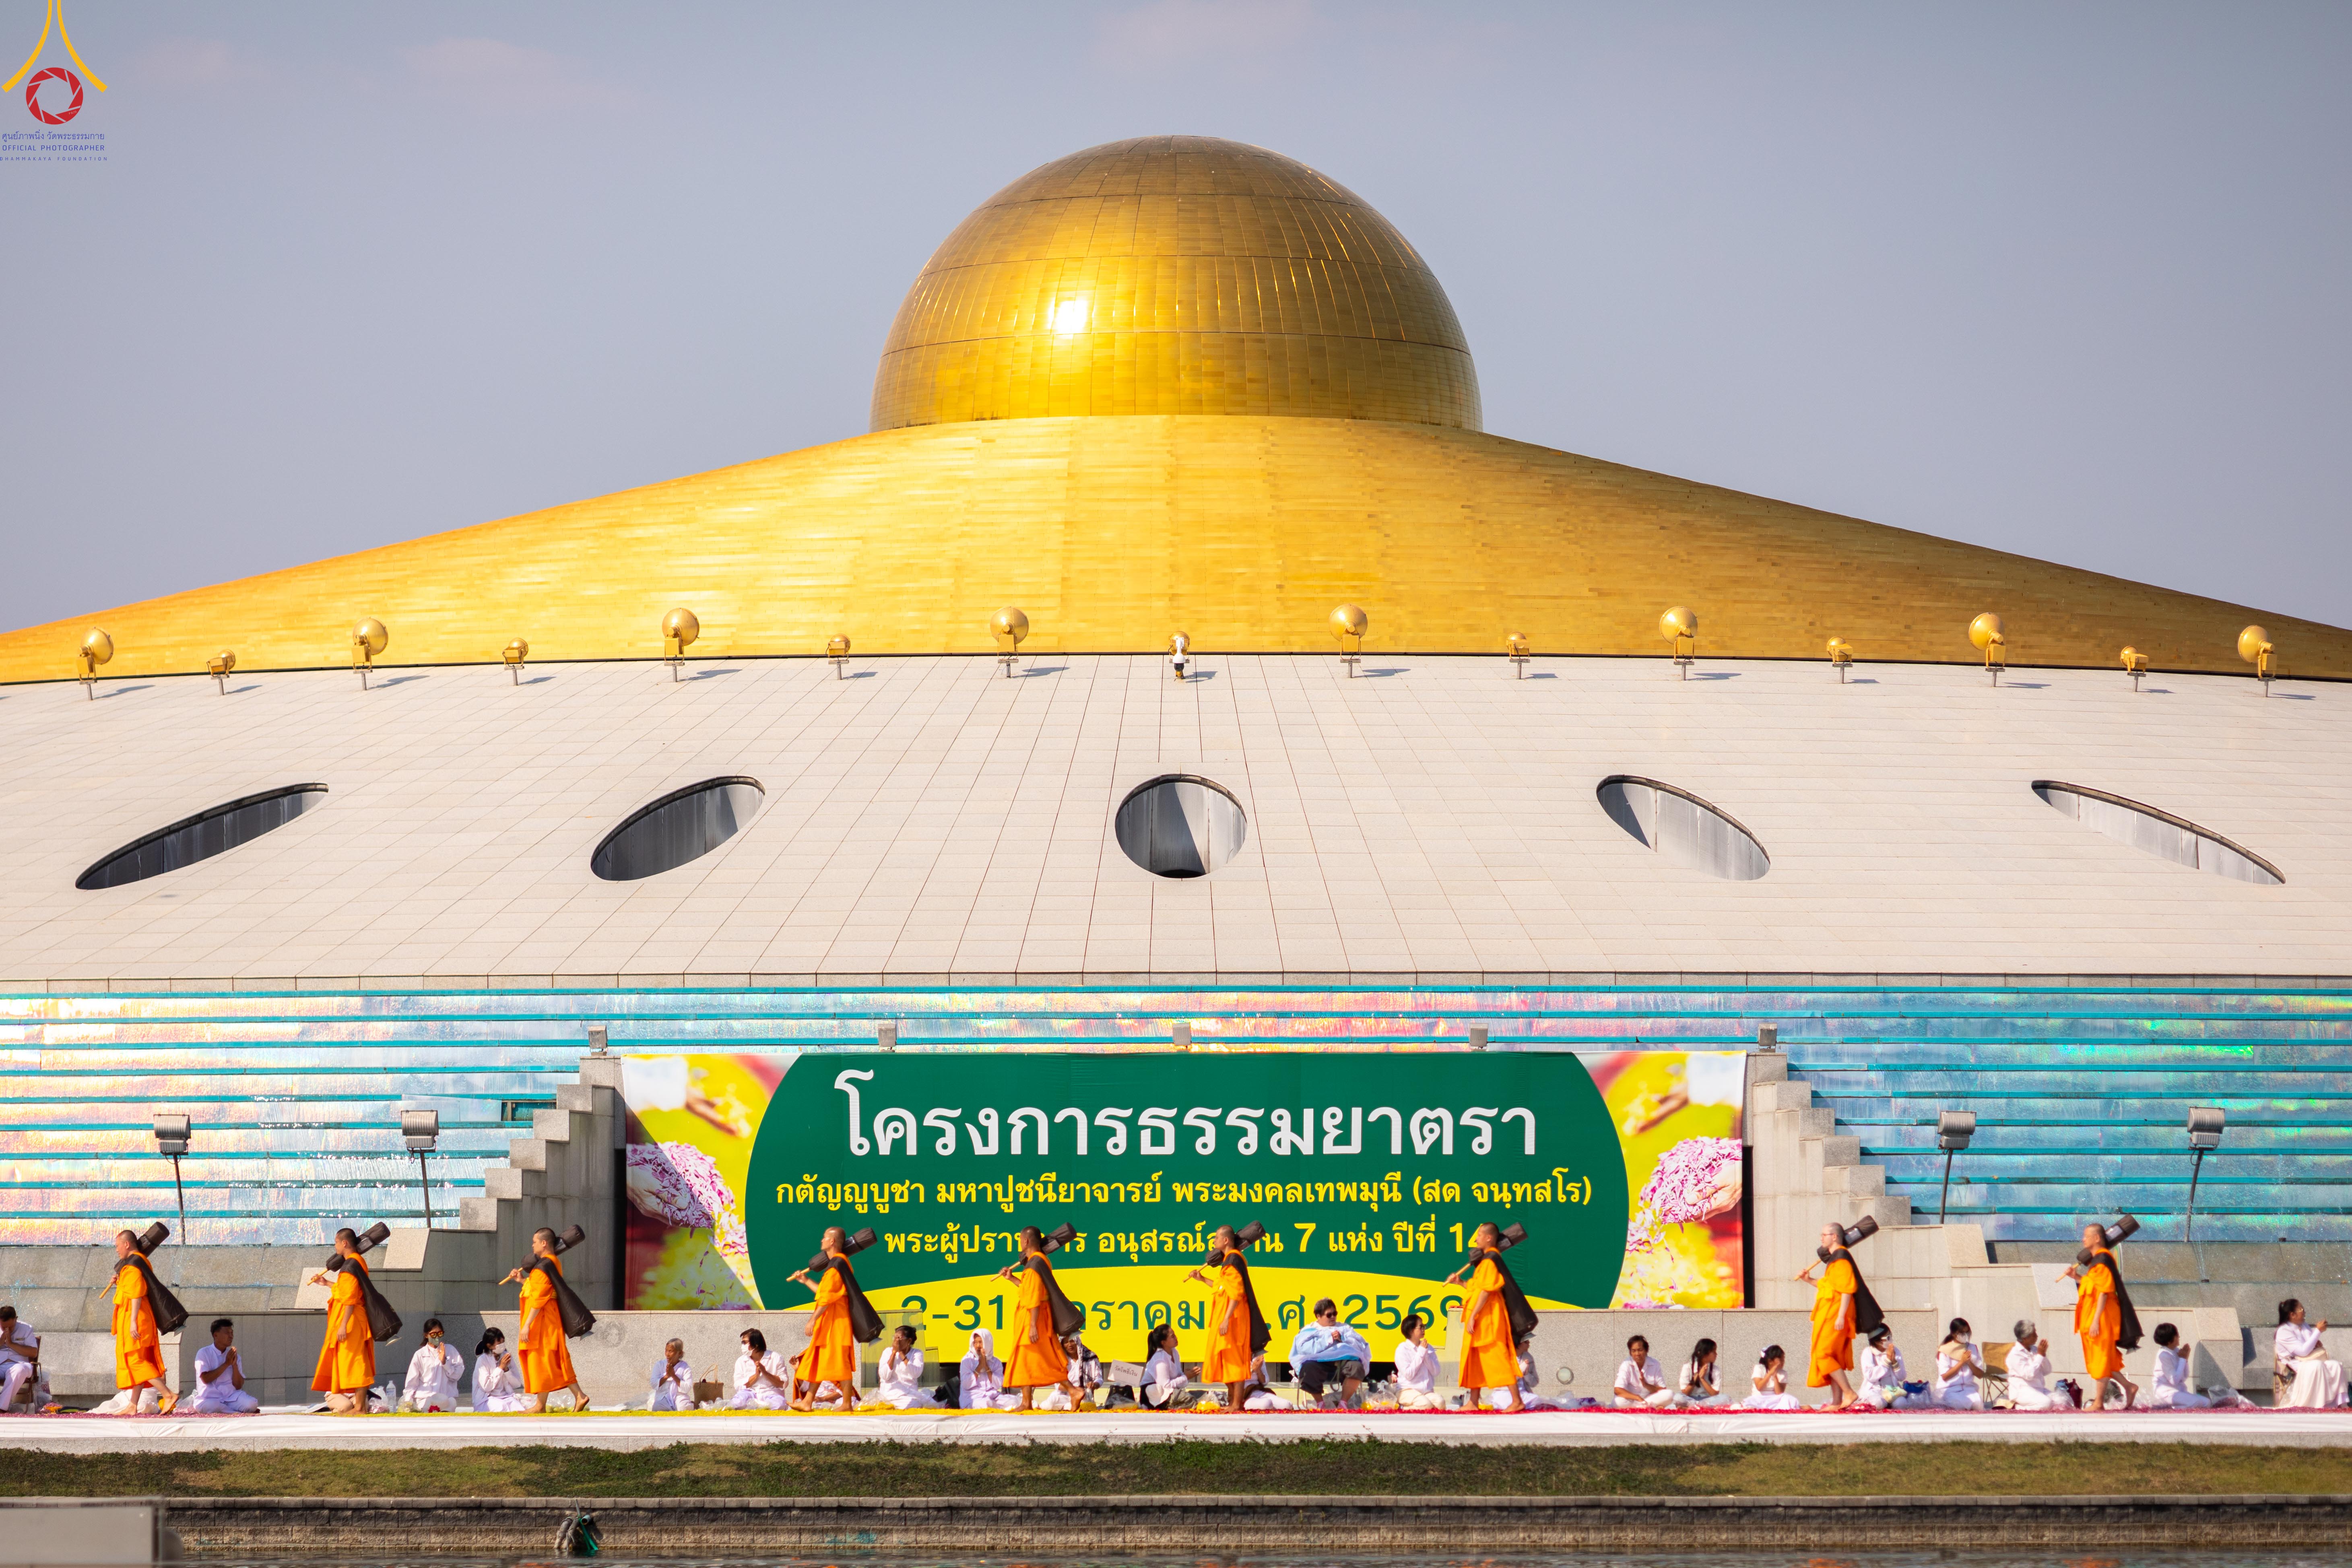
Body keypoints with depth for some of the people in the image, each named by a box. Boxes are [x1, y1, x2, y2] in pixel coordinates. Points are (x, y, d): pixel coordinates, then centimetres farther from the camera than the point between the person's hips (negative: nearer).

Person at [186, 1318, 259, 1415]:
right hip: (210, 1398, -3)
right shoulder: (204, 1354, 1)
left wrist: (235, 1365, -7)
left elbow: (238, 1386, 7)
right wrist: (227, 1364, -10)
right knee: (210, 1406, -40)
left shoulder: (236, 1357, 12)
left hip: (232, 1396, 3)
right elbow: (206, 1379, -11)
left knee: (252, 1404, -27)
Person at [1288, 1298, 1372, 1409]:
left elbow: (1360, 1344, 12)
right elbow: (1303, 1348, -3)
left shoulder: (1345, 1328, 27)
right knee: (1308, 1368, -36)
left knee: (1357, 1367, -31)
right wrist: (1328, 1339, -5)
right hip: (1319, 1362, -2)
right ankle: (1321, 1403, -21)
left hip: (1342, 1361, 2)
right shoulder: (1309, 1331, 19)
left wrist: (1342, 1339, -3)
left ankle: (1344, 1403, -20)